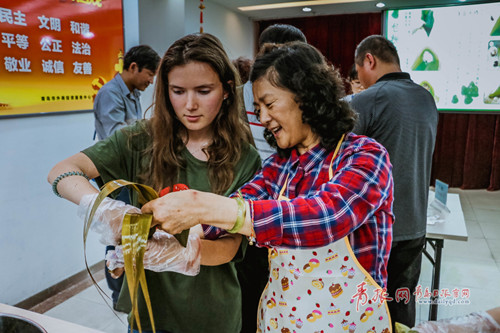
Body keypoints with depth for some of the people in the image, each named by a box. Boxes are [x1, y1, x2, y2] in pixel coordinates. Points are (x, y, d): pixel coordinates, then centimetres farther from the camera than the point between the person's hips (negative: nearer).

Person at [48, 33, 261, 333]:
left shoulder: (245, 159, -13)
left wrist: (188, 251, -37)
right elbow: (62, 172, -18)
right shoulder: (142, 140, -11)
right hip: (148, 305, 1)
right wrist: (99, 205, -38)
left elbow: (229, 248, -16)